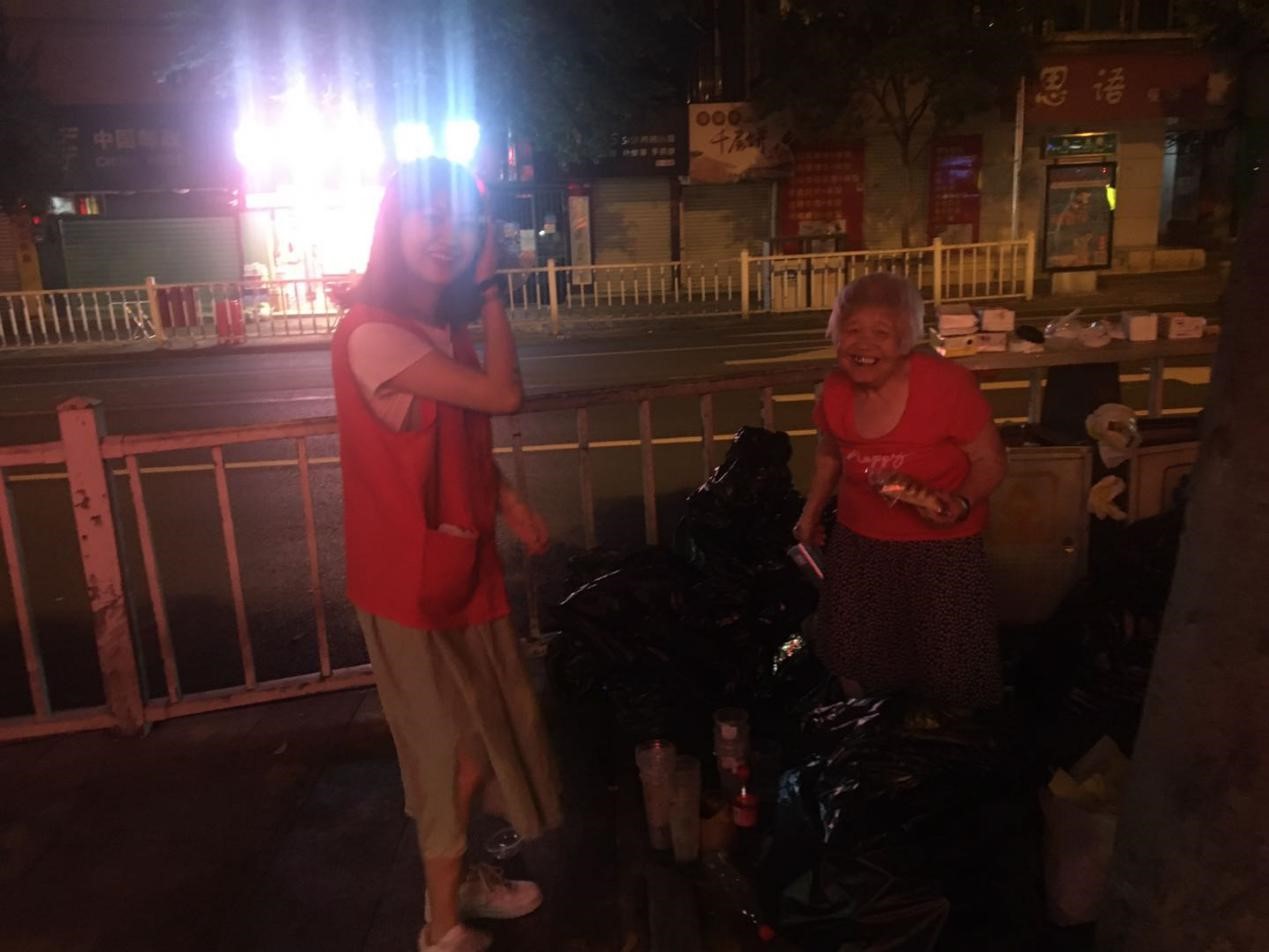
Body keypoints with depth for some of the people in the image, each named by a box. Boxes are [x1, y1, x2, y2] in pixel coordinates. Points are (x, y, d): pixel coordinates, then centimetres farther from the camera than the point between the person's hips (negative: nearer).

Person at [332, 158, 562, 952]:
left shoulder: (449, 326, 7)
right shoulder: (374, 334, -22)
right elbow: (505, 396, -24)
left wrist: (509, 501, 6)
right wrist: (492, 294, -15)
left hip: (464, 558, 9)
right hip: (411, 572, -8)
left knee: (486, 731, 20)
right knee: (457, 746, 6)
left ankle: (459, 877, 43)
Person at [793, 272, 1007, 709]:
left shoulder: (947, 384, -23)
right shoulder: (835, 388, -9)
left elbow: (990, 460, -14)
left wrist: (961, 503, -32)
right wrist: (812, 512, 14)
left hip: (941, 545, -4)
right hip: (859, 542, 4)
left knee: (950, 673, 7)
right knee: (854, 663, 18)